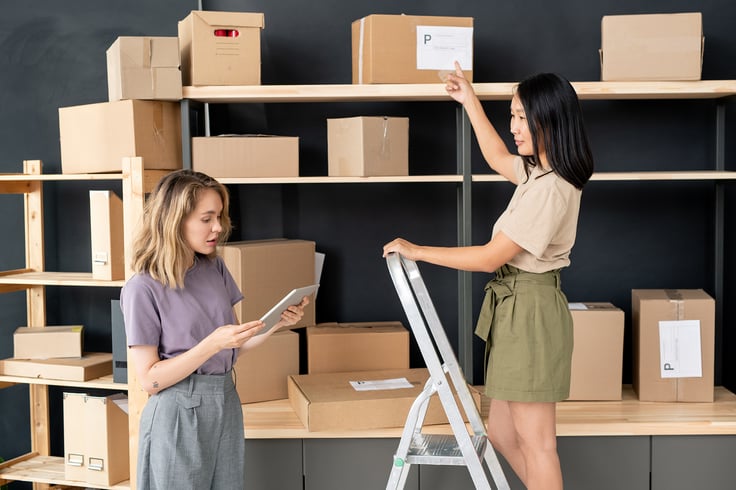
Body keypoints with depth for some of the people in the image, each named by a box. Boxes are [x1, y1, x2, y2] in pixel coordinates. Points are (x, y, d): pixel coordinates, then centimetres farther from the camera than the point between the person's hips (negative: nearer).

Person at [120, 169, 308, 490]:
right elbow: (149, 379, -15)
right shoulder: (143, 289, -15)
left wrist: (275, 324, -6)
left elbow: (232, 349, 9)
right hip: (179, 414, -6)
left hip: (226, 403, 6)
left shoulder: (215, 268, 4)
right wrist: (212, 344, -24)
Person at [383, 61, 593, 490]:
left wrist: (416, 251, -10)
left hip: (530, 311, -10)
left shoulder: (548, 187, -20)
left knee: (535, 441, -1)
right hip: (517, 308, 10)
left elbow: (491, 257, -18)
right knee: (503, 434, 15)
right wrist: (470, 101, 37)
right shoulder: (542, 171, 10)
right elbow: (498, 158, 33)